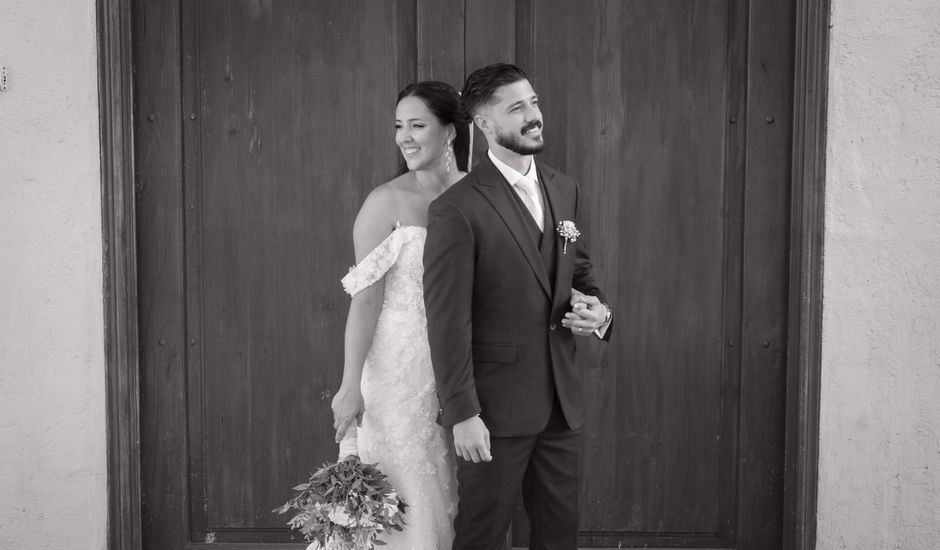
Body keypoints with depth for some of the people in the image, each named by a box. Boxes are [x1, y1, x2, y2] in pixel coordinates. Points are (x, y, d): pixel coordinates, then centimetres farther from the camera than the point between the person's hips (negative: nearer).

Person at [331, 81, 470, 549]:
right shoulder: (386, 202, -8)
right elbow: (365, 299, -11)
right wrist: (350, 386, -15)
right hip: (398, 373, -4)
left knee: (452, 500, 12)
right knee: (410, 506, 2)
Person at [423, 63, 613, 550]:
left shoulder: (565, 190, 7)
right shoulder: (457, 209, -15)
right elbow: (448, 321, -16)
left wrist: (597, 310, -4)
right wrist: (462, 414, -17)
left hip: (561, 400, 6)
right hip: (497, 406, -6)